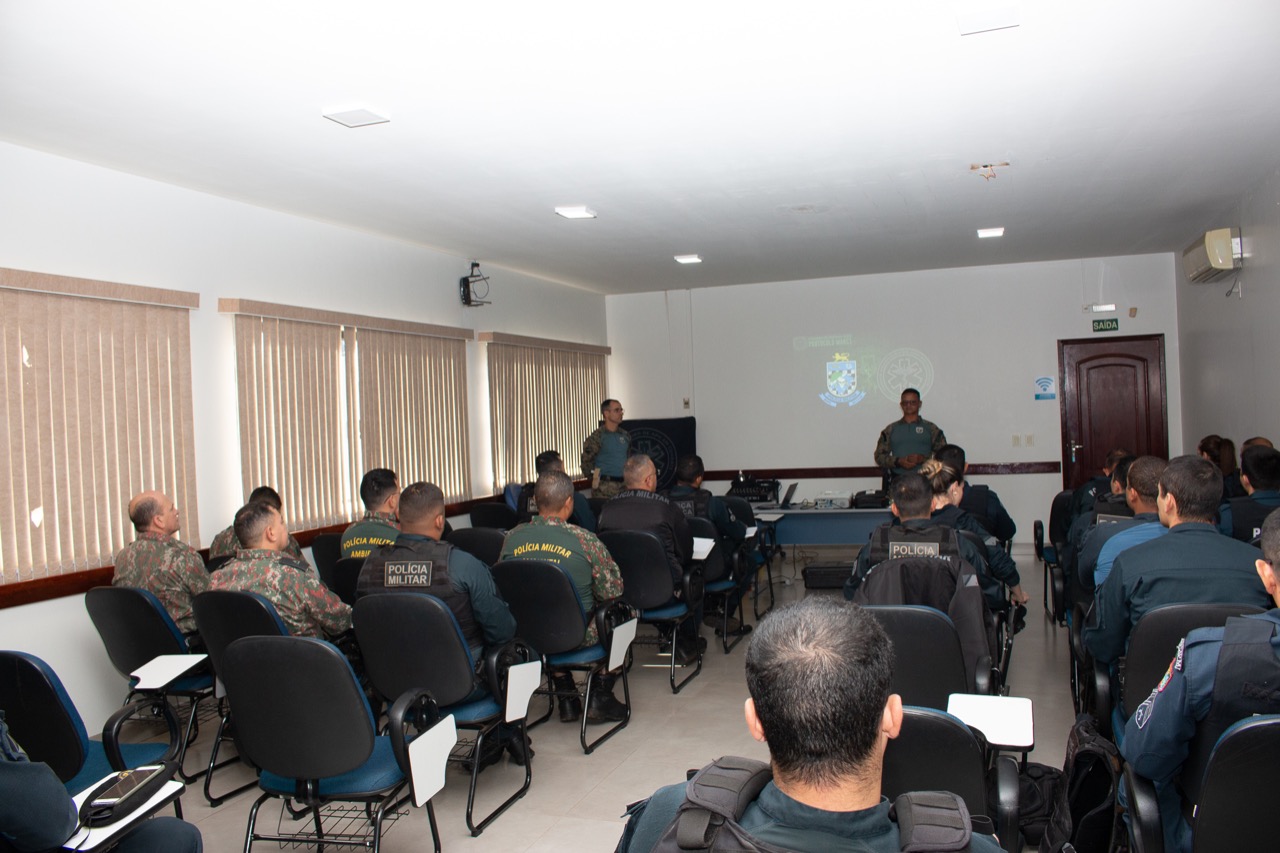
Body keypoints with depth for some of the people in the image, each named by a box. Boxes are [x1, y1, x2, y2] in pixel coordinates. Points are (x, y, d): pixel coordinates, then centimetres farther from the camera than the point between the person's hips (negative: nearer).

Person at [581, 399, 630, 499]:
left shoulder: (625, 435, 11)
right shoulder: (597, 437, -9)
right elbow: (586, 462, -5)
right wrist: (594, 479, 2)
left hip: (624, 484, 6)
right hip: (605, 486, -6)